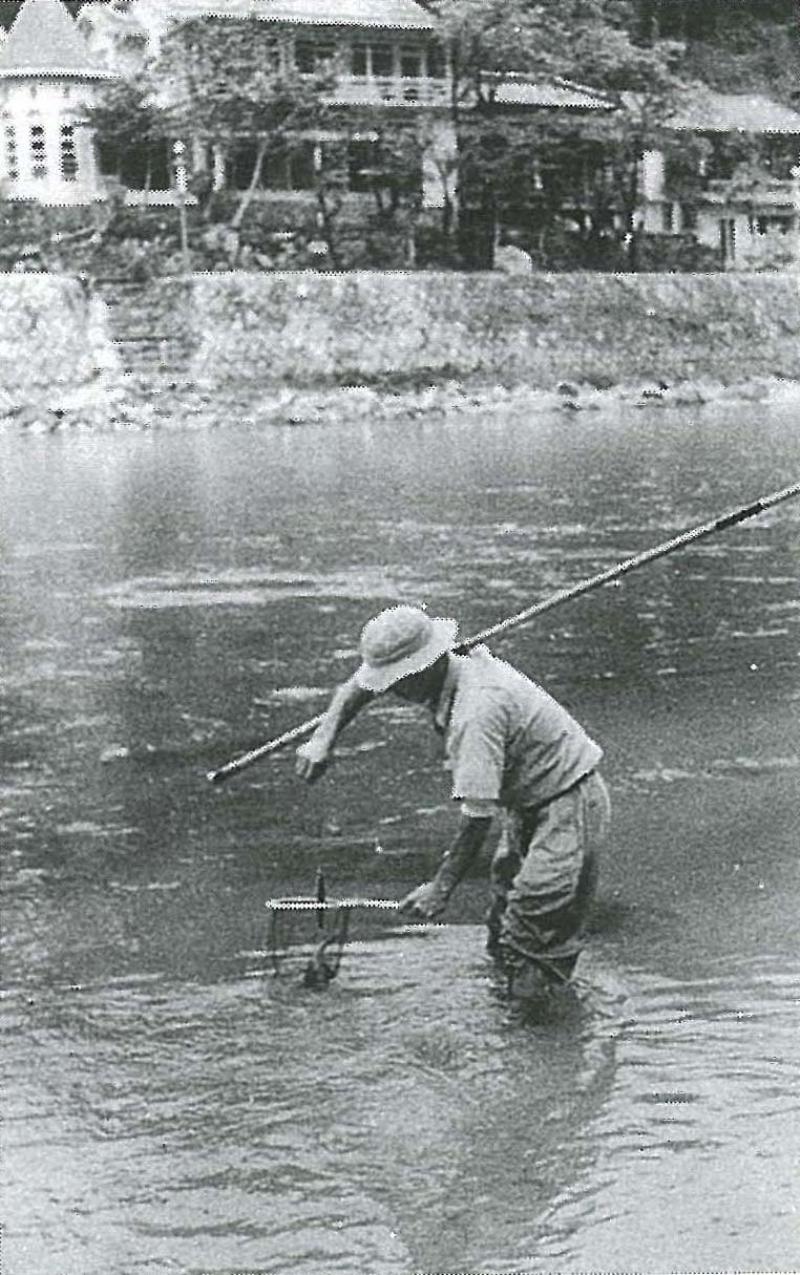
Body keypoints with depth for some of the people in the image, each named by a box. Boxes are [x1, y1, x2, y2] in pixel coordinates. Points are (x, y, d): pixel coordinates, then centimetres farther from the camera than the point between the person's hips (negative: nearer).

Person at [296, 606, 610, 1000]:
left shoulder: (476, 712, -34)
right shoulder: (449, 667, -6)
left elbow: (478, 813, -32)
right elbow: (358, 686, 11)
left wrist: (441, 886, -26)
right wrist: (323, 738, -1)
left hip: (569, 806, -10)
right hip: (528, 804, 10)